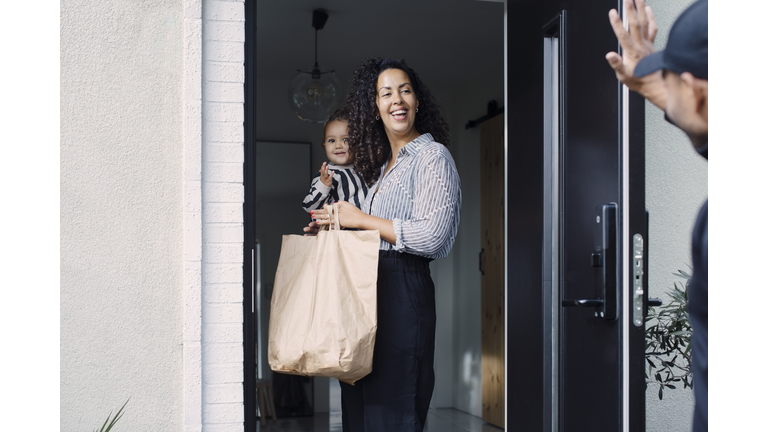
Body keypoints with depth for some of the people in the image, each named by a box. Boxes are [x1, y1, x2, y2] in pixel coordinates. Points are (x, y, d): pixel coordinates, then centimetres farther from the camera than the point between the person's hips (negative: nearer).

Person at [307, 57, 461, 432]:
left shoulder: (432, 156, -6)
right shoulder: (384, 166, 19)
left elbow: (431, 236, -18)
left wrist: (361, 219, -11)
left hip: (403, 292, -8)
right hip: (367, 288, 9)